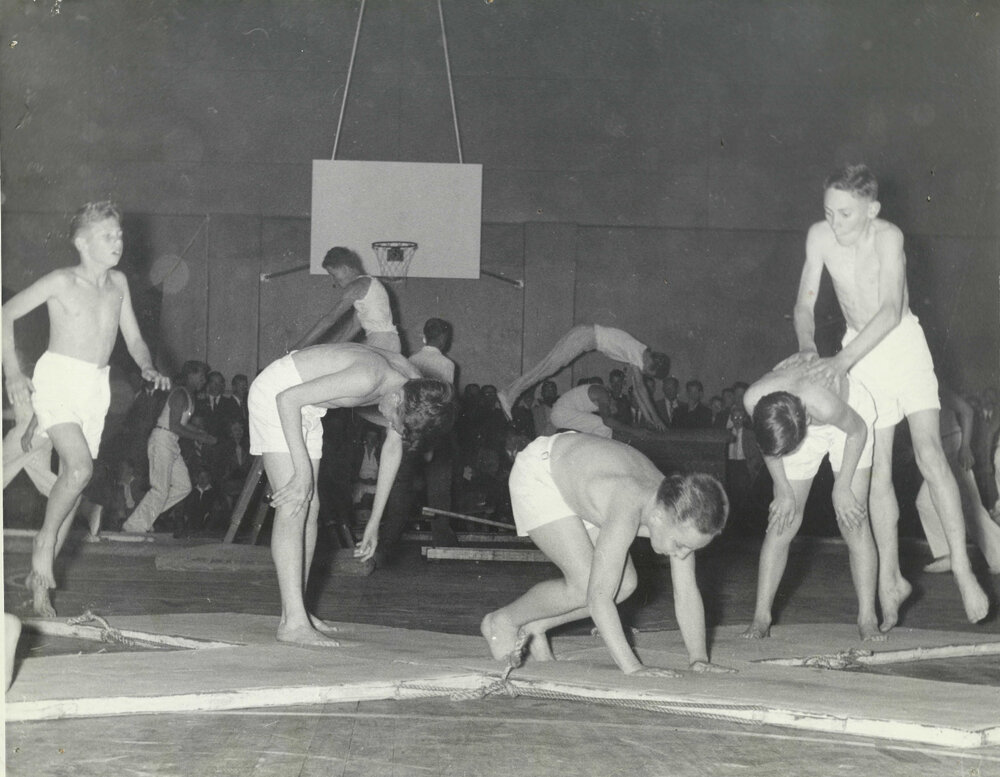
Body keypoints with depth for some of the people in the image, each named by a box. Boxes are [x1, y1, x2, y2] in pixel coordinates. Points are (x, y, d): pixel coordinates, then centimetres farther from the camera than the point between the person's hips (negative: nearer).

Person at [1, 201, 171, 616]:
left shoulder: (118, 283, 11)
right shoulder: (61, 281, -5)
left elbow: (134, 338, 19)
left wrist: (148, 367, -2)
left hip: (96, 387, 5)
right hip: (57, 379, -5)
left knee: (73, 480, 2)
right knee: (80, 467, -25)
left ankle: (39, 579, 9)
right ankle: (45, 539, -3)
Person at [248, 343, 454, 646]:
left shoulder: (414, 385, -8)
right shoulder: (369, 378, -34)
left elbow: (392, 447, 7)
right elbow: (288, 399, -32)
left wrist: (374, 521, 8)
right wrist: (303, 471, -29)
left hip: (306, 407, 9)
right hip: (277, 395, -9)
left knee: (309, 507, 7)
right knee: (292, 507, -16)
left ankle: (296, 611, 12)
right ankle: (293, 622, -19)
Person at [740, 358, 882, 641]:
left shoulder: (825, 403, -45)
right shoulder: (754, 400, -34)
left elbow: (858, 431, -22)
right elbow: (766, 440, -9)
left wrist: (842, 488, -16)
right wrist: (783, 489, -9)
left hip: (850, 415, -3)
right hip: (803, 427, 3)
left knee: (853, 521, -12)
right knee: (781, 523, -2)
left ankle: (867, 620, -10)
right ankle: (761, 618, 2)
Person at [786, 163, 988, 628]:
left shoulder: (888, 237, -23)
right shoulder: (820, 237, -11)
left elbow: (891, 311, -30)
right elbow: (805, 303, -4)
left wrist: (842, 361, -36)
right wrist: (807, 346, -23)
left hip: (902, 342, -3)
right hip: (859, 351, 3)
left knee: (929, 453, -18)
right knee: (878, 471, 2)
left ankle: (962, 568, -16)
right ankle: (891, 580, 11)